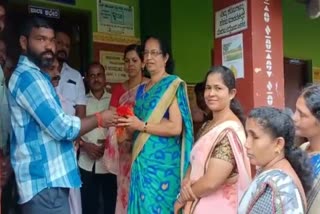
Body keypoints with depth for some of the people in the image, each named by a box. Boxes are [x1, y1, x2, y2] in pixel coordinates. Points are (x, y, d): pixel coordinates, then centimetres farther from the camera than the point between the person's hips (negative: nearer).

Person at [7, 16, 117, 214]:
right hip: (45, 180, -10)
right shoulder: (28, 76, -16)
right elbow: (61, 127, -19)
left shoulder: (35, 75, 18)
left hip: (48, 176, 10)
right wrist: (98, 119, -6)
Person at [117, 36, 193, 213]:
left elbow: (176, 128, -15)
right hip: (141, 159, 7)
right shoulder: (141, 89, 15)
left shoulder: (174, 85, -6)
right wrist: (128, 126, 1)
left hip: (162, 160, -6)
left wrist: (142, 126, -15)